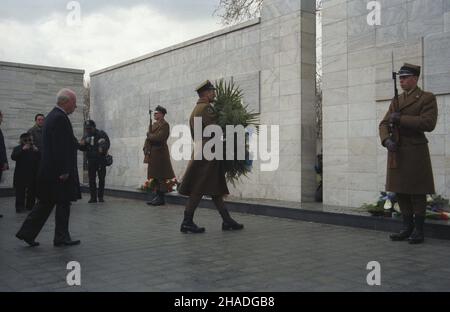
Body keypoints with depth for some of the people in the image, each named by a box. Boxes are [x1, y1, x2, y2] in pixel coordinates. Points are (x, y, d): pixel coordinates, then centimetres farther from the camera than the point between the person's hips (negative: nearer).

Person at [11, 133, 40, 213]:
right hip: (21, 175, -2)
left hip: (33, 175, 3)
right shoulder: (17, 149, 1)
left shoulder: (35, 149, 8)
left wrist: (37, 151, -15)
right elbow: (13, 157, -17)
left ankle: (30, 206, 16)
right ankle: (20, 207, 6)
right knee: (20, 191, -1)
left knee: (32, 191, 6)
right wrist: (22, 150, -23)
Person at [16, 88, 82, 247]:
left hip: (48, 169, 10)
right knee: (63, 204, 1)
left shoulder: (52, 115, 16)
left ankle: (27, 232, 16)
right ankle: (61, 238, 11)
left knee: (45, 203, 14)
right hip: (58, 170, -10)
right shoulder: (60, 118, -17)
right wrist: (64, 171, -22)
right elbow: (60, 147, -22)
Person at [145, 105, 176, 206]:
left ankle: (161, 198, -1)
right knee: (156, 176, 11)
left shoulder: (165, 125, -9)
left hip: (160, 152, -9)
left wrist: (149, 135, -5)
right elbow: (151, 137, 19)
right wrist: (148, 149, 4)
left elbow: (159, 137, -20)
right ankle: (157, 196, 18)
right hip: (153, 152, 9)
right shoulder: (154, 124, 19)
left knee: (160, 176, -6)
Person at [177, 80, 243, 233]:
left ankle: (227, 221, 14)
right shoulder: (206, 108, -12)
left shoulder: (196, 109, 19)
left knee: (216, 189, 10)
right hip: (208, 153, -10)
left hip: (201, 151, 10)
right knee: (198, 190, -5)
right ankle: (187, 222, 0)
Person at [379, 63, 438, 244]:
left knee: (417, 193, 0)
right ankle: (407, 228, 20)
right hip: (396, 153, 6)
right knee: (401, 192, 9)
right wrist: (386, 140, -10)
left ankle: (418, 231, 10)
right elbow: (384, 124, 10)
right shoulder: (396, 101, 16)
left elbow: (428, 123, -14)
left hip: (415, 152, -6)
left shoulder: (427, 98, -1)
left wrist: (401, 118, -16)